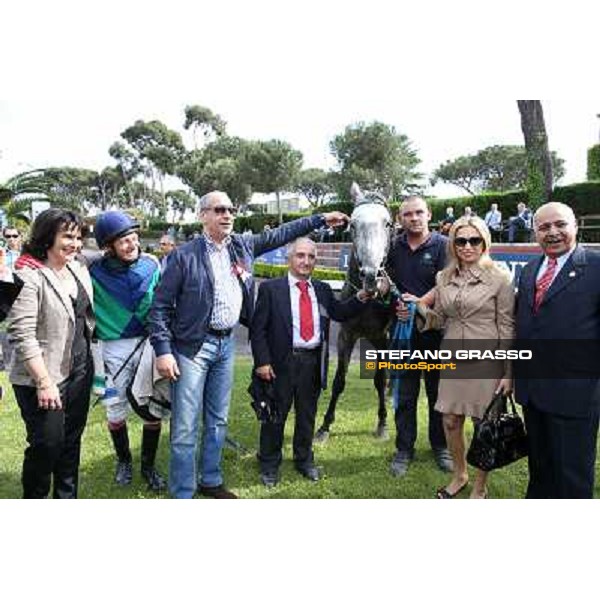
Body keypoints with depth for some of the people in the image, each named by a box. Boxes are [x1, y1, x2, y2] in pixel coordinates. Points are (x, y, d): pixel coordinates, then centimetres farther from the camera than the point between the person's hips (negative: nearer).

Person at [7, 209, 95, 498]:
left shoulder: (79, 269, 7)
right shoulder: (29, 276, -15)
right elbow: (21, 334, -20)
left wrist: (92, 362, 13)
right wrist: (44, 381, -22)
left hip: (79, 371, 7)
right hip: (44, 378, -6)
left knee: (71, 440, 15)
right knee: (47, 444, 0)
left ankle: (67, 498, 32)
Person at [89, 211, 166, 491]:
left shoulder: (151, 264, -4)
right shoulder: (95, 272, -11)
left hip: (149, 342, 2)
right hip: (114, 348, -1)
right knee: (116, 410, 11)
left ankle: (148, 465, 24)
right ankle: (124, 460, 35)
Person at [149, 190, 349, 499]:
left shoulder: (242, 245, 6)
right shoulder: (184, 255, -10)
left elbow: (280, 234, 17)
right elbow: (161, 305, -9)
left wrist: (320, 219, 16)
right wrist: (163, 351, -15)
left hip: (227, 344, 6)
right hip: (192, 346, -5)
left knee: (218, 420, 17)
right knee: (185, 427, 0)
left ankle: (210, 481, 34)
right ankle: (182, 494, 14)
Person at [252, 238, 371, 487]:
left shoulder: (322, 289, 9)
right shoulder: (270, 288, -4)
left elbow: (340, 313, 8)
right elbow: (258, 328, -6)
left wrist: (360, 298, -8)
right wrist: (262, 361, -12)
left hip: (312, 362, 4)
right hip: (281, 362, -4)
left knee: (307, 415, 17)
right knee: (275, 414, 9)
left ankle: (304, 460, 36)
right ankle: (269, 465, 27)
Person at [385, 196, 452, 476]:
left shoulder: (442, 245, -4)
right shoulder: (394, 247, 7)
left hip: (434, 329, -2)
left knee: (438, 391, 10)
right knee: (404, 393, 9)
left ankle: (440, 446, 27)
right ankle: (404, 449, 21)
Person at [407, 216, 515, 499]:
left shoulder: (499, 279, -6)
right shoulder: (443, 278, 7)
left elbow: (507, 327, -6)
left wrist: (509, 373, -8)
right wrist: (420, 307, -7)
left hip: (486, 361, -4)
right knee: (450, 422, 11)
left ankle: (480, 487, 27)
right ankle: (459, 475, 36)